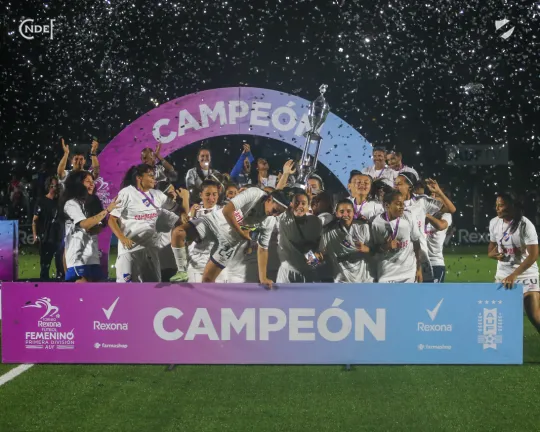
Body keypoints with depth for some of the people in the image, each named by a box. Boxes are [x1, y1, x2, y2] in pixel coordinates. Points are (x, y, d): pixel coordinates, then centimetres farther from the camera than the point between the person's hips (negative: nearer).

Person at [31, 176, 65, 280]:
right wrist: (35, 235, -19)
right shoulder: (42, 201, -5)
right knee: (45, 265, 1)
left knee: (60, 265, 10)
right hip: (46, 239, -5)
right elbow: (35, 220, -8)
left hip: (59, 238, 5)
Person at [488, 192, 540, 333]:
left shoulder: (525, 225, -16)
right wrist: (493, 253, -10)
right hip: (502, 276, 5)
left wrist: (514, 275, -27)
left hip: (525, 276, -5)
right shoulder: (494, 223, 1)